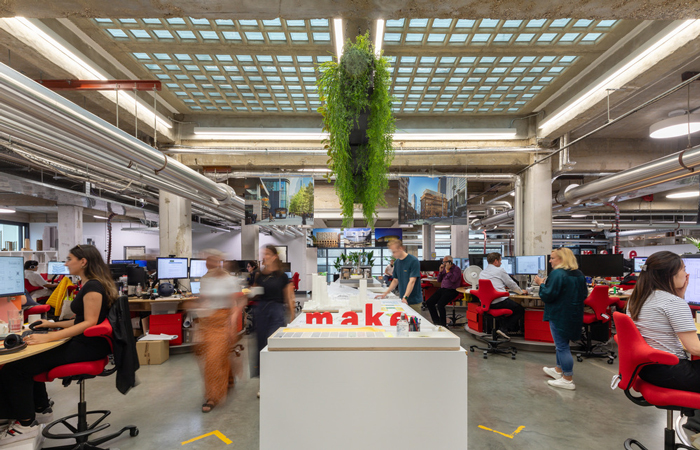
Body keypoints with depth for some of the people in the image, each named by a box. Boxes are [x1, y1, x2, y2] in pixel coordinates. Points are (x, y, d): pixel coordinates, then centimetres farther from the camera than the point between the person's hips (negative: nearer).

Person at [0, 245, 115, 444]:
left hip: (89, 346, -11)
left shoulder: (93, 286, -18)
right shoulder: (89, 285, 15)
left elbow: (89, 323, -24)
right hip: (82, 342, 11)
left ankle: (26, 424, 6)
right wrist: (52, 324, 20)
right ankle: (41, 409, 28)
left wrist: (48, 337, -25)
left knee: (16, 367, -9)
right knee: (28, 358, 18)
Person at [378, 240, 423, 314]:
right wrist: (385, 294, 8)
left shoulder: (413, 261, -13)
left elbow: (412, 281, -20)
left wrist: (405, 297, -29)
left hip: (414, 301, -5)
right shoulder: (396, 262, 8)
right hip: (403, 300, 6)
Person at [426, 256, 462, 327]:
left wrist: (447, 270, -14)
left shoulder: (456, 269, -3)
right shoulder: (445, 268, 17)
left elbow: (453, 279, -20)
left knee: (440, 304, -29)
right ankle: (436, 322, 7)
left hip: (451, 290, -8)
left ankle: (443, 324, -13)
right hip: (442, 289, 8)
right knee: (429, 302, -5)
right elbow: (439, 280, 19)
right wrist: (440, 271, 5)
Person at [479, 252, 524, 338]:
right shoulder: (500, 270, -4)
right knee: (520, 310, 7)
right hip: (498, 302, -8)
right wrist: (521, 291, 25)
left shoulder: (482, 272, 16)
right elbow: (512, 285, 6)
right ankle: (504, 329, -1)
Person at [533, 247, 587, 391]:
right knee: (562, 344, 21)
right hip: (575, 315, 9)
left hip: (560, 315, -9)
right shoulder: (579, 274, 8)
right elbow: (584, 295, 17)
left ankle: (568, 380, 7)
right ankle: (559, 370, 35)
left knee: (562, 346, 0)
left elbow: (548, 295, -21)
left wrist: (541, 284, -7)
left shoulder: (557, 274, -19)